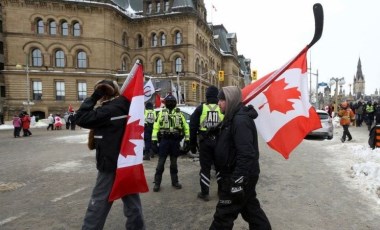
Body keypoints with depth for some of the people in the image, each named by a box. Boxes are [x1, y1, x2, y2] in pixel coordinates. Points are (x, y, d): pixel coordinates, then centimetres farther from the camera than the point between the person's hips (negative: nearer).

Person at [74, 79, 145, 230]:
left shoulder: (108, 111, -19)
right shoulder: (125, 107, 4)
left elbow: (80, 118, -18)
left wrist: (93, 97, -13)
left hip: (111, 165, -8)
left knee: (99, 203, 5)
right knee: (131, 200, 17)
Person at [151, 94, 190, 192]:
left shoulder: (179, 113, 8)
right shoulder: (161, 113, 4)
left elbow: (186, 126, 9)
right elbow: (156, 126, -2)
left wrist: (187, 139, 4)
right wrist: (154, 139, -10)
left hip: (175, 141, 2)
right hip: (164, 140, -1)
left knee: (174, 162, 12)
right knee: (161, 162, 1)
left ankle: (175, 181, 24)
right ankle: (157, 183, 10)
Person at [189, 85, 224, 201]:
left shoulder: (200, 108, 0)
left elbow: (193, 127, 1)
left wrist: (192, 144, 7)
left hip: (205, 141, -1)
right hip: (219, 141, 1)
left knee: (205, 168, 8)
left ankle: (204, 193, 13)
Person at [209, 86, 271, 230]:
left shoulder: (240, 120, -22)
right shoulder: (233, 118, 11)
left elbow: (246, 154, -28)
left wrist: (237, 181, -28)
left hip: (240, 176, -10)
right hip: (244, 175, 10)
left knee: (223, 215, 2)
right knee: (250, 208, 21)